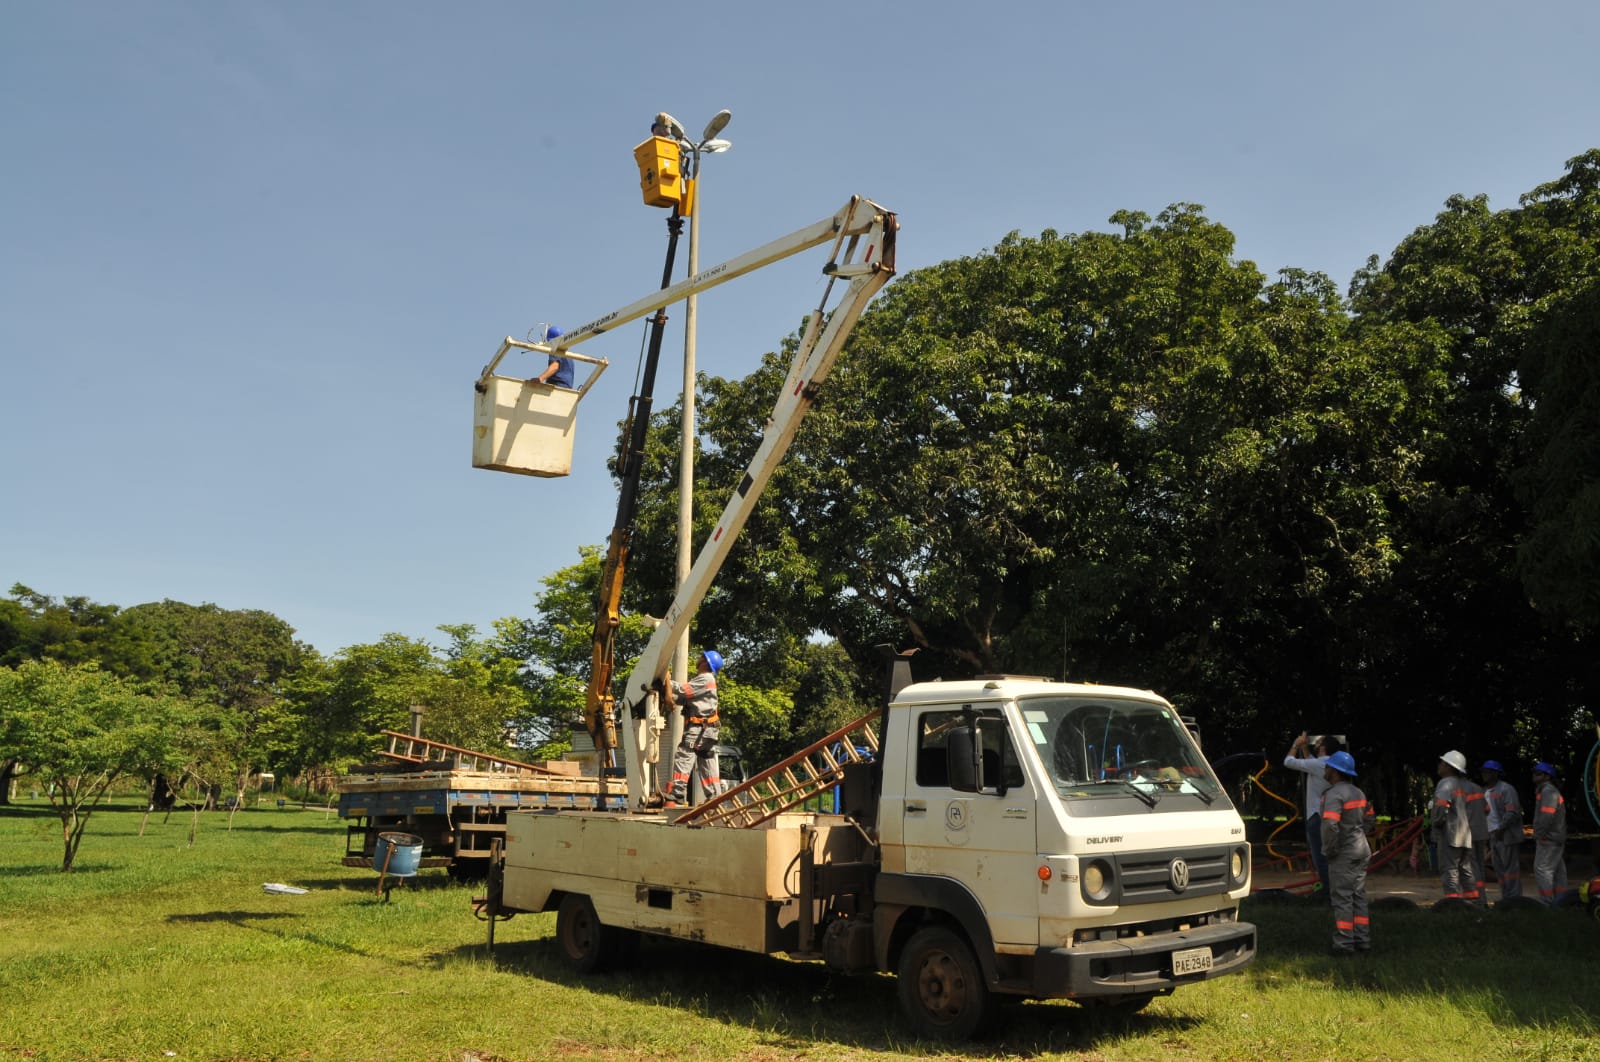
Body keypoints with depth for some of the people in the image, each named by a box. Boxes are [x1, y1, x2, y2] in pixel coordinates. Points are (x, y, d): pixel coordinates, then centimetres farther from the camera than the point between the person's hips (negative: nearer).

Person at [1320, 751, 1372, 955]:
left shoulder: (1334, 794, -18)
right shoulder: (1357, 792, 11)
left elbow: (1330, 825, -29)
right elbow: (1370, 818, 23)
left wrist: (1328, 849, -16)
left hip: (1343, 854, -9)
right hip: (1361, 850, 9)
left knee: (1341, 898, -4)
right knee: (1358, 896, 14)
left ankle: (1344, 943, -2)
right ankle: (1362, 940, 18)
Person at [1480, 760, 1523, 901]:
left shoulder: (1506, 789, -10)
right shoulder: (1485, 791, 16)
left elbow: (1513, 813, -18)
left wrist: (1501, 828, -26)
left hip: (1507, 835, -9)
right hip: (1493, 836, 9)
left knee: (1510, 867, -6)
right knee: (1499, 869, 13)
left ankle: (1514, 899, -2)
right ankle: (1505, 899, 21)